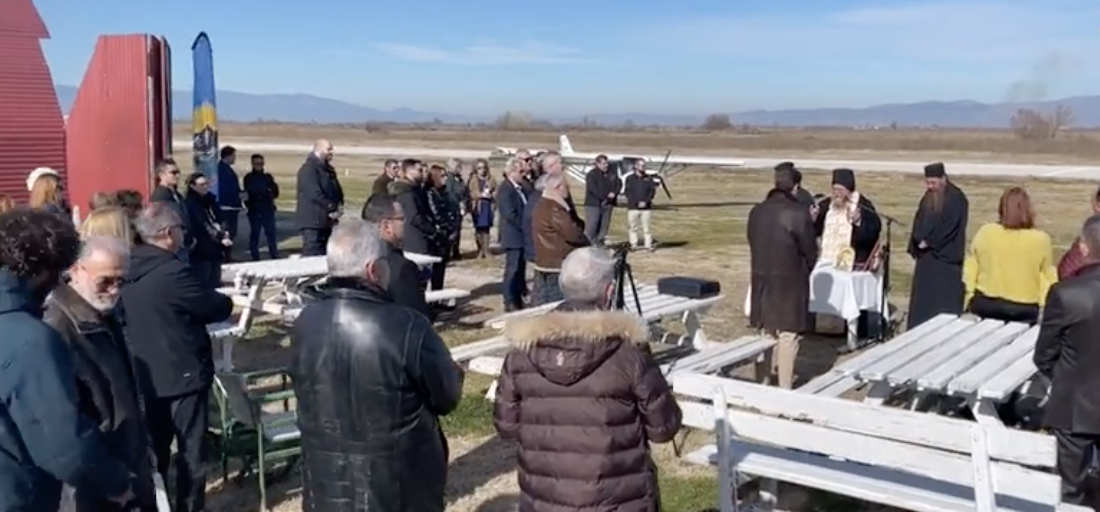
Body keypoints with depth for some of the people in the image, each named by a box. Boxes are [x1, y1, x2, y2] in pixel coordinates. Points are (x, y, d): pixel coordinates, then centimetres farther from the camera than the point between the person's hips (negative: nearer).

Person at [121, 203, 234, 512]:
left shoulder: (129, 271, 0)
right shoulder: (173, 272, -24)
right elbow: (216, 308, -15)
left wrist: (211, 300, 12)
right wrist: (229, 301, 7)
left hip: (146, 376, 8)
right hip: (183, 374, -7)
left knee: (154, 448, 20)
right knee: (191, 450, 8)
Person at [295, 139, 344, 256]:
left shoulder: (328, 169, 18)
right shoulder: (308, 169, -12)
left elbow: (337, 190, 23)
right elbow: (315, 194, -21)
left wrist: (339, 205, 3)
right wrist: (332, 208, -16)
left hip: (327, 221, 9)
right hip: (313, 221, -9)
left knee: (325, 254, 12)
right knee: (312, 255, -9)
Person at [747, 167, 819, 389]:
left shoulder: (756, 212, 2)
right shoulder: (798, 213, -15)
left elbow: (753, 244, 8)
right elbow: (810, 251, -7)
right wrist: (804, 273, 12)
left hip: (761, 278, 6)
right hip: (790, 281, -6)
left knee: (767, 332, 18)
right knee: (788, 335, 0)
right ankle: (784, 387, 3)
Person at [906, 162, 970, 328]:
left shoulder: (956, 198, -10)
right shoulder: (928, 197, 12)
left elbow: (949, 227, -16)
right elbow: (919, 221, 13)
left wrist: (929, 241, -14)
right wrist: (920, 240, -3)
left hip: (946, 256, -7)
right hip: (927, 254, 7)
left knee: (945, 300, -6)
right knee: (923, 296, 9)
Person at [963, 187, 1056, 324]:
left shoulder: (985, 232, -6)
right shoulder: (1041, 240, -8)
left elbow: (969, 271, 1)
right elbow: (1048, 278, 1)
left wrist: (967, 303, 11)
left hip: (985, 304, 1)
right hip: (1024, 309, -1)